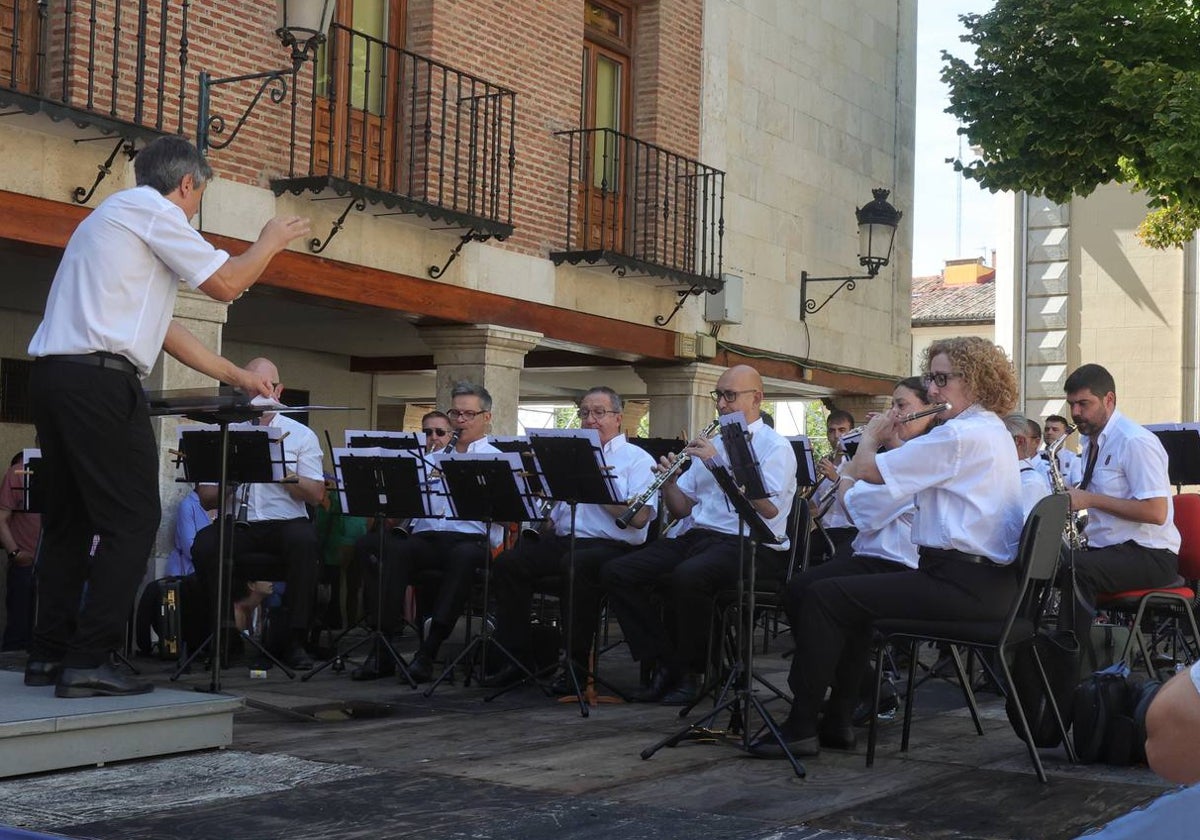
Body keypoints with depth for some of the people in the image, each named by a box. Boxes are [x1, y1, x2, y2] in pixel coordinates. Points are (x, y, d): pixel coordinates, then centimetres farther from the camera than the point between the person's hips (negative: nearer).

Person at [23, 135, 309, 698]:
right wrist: (270, 242, 14)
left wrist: (236, 376, 31)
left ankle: (48, 656, 16)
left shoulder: (113, 216, 28)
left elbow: (165, 329, 28)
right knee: (132, 521, -6)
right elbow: (225, 283, -4)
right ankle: (88, 662, -10)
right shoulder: (152, 209, -2)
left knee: (69, 519, 14)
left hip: (53, 377, 10)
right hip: (100, 380, -10)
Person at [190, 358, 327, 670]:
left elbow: (316, 495, 1)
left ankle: (295, 641, -25)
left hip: (285, 523, -1)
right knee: (204, 545, -31)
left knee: (304, 539, -36)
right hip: (237, 526, 1)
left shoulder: (301, 435, 12)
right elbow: (206, 498, 9)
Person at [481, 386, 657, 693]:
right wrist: (544, 522, 3)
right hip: (563, 539, 6)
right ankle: (518, 657, -10)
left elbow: (640, 517, -11)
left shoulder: (637, 460, 5)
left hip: (613, 545, -6)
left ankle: (577, 664, -27)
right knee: (508, 562, -16)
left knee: (576, 565, -38)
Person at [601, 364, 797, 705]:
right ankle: (666, 663, -7)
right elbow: (682, 508, 21)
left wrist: (720, 464, -17)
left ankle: (690, 671, -16)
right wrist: (668, 481, -1)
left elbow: (769, 507, -17)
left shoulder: (775, 447, 1)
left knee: (688, 576, -38)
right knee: (615, 572, -11)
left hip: (750, 545, -7)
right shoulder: (712, 444, 23)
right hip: (699, 536, 7)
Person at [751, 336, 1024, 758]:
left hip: (960, 581, -11)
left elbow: (866, 470, -15)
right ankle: (837, 718, 24)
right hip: (989, 579, 11)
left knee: (823, 597, -8)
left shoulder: (960, 435, -17)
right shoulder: (993, 432, 17)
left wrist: (871, 435, 5)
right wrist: (892, 440, 14)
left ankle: (801, 727, -2)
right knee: (854, 594, 24)